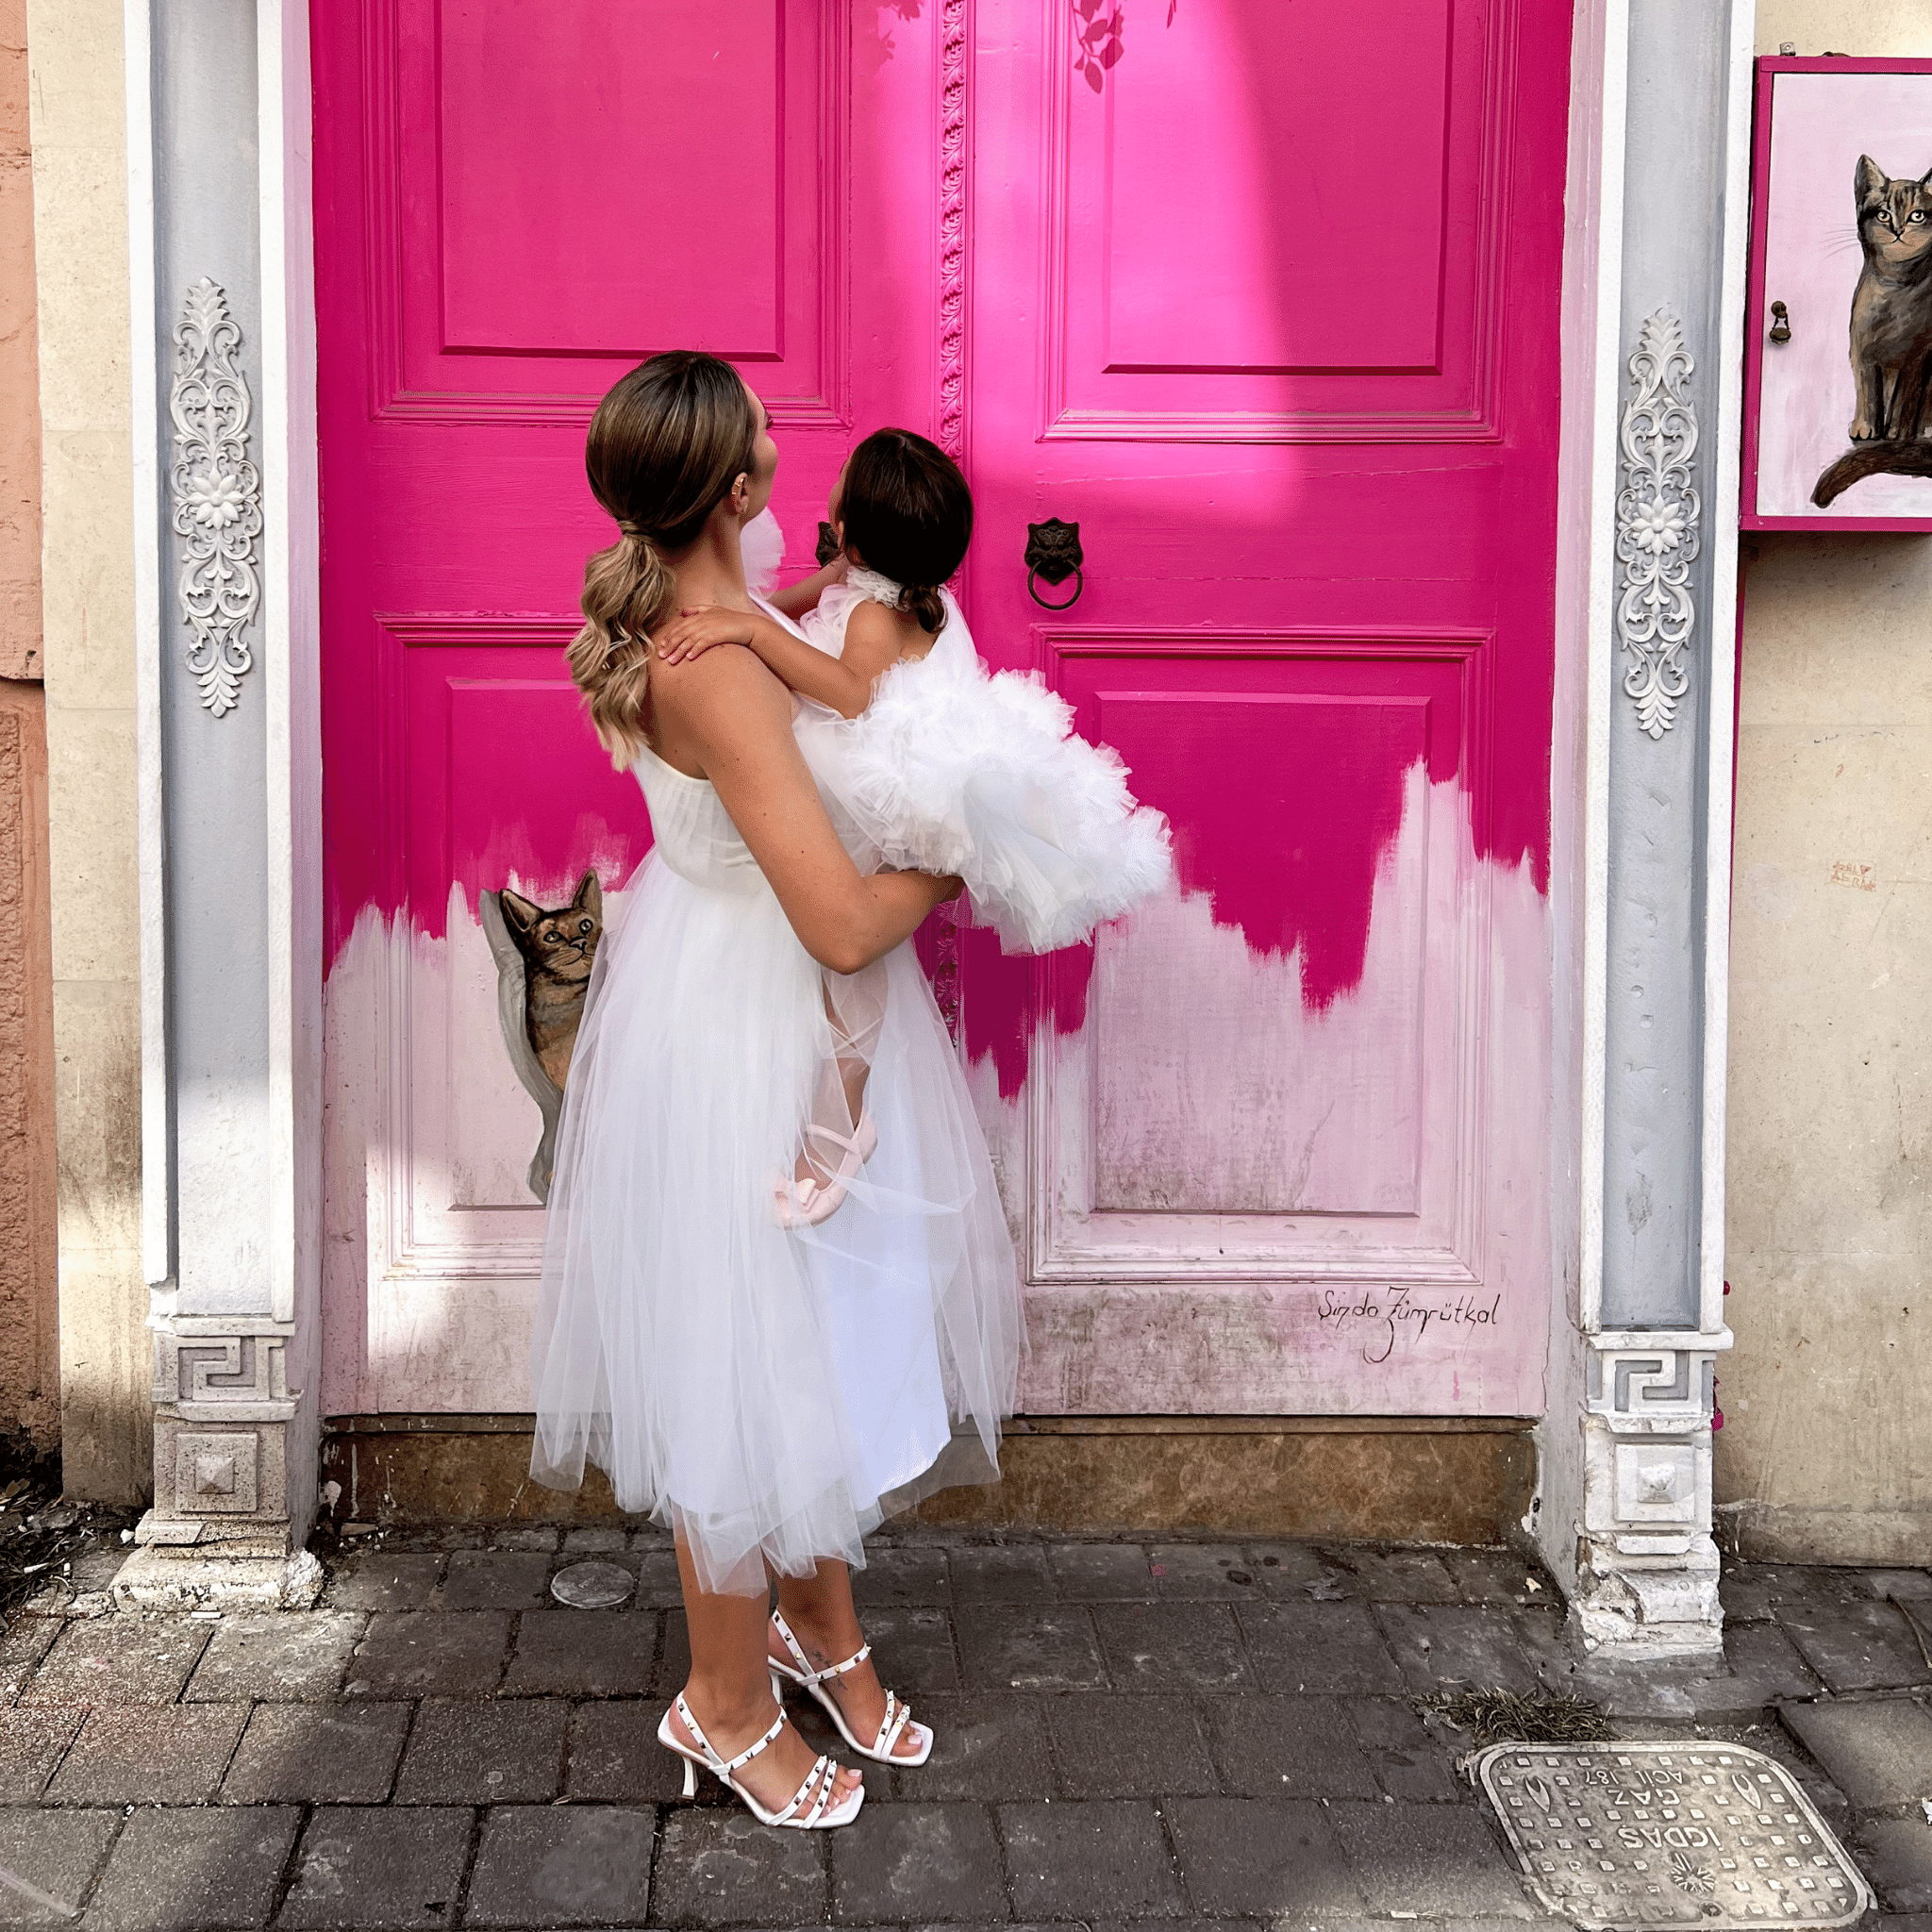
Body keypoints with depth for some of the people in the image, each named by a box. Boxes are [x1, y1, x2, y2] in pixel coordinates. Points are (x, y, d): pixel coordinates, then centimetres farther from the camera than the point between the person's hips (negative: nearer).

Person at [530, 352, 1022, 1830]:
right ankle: (729, 1704, 27)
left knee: (824, 1338, 22)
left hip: (777, 1017, 10)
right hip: (745, 1039, -10)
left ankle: (822, 1625, 42)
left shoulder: (673, 612, 0)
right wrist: (944, 871, -12)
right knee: (756, 1361, 7)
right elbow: (844, 924, -31)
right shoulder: (718, 671, -30)